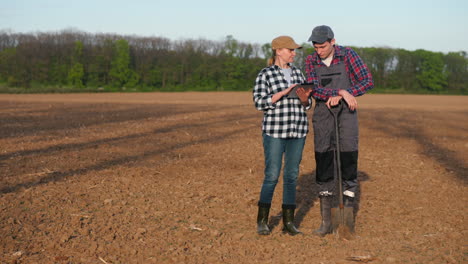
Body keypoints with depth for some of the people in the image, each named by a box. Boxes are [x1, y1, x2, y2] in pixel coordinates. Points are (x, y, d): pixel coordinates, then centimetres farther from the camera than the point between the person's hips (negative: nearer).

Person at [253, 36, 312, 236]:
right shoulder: (265, 75, -4)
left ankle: (288, 222, 10)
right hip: (274, 131, -5)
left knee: (292, 175, 4)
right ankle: (262, 221, 7)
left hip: (297, 131, 5)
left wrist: (304, 96, -12)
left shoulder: (298, 73, 11)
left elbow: (306, 104, 11)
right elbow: (260, 103, -12)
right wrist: (284, 92, -20)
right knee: (272, 176, -6)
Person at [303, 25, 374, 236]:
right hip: (322, 117, 2)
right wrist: (342, 92, -26)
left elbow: (368, 82, -11)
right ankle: (326, 221, 9)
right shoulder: (311, 61, 1)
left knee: (348, 164, -3)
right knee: (323, 166, 1)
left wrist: (338, 97, -20)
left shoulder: (348, 55, -6)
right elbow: (313, 90, -11)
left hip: (346, 115, -2)